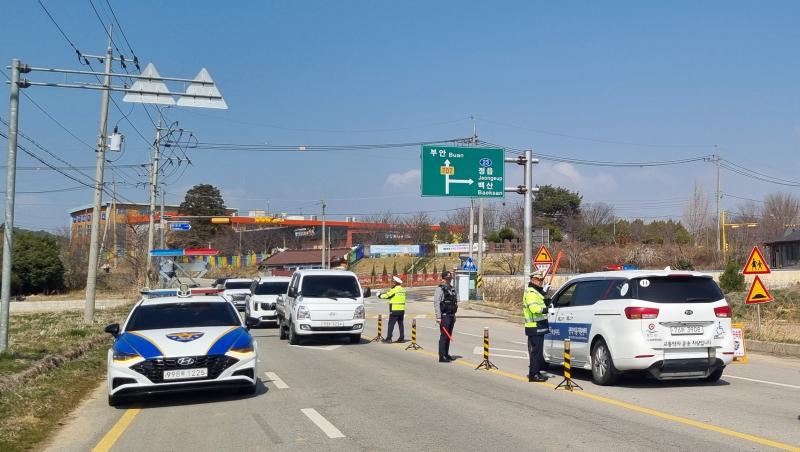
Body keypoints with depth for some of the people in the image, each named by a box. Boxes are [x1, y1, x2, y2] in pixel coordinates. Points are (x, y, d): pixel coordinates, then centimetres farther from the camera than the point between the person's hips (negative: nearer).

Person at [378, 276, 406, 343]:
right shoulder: (403, 289, 10)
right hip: (402, 309, 7)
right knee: (401, 324, 12)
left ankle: (388, 339, -3)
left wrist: (380, 295, 9)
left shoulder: (395, 289, -13)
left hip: (395, 310, -7)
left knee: (391, 324, -2)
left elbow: (387, 295, -7)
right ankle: (402, 338, 13)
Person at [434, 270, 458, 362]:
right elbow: (436, 303, -15)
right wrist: (438, 317, -20)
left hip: (451, 316, 8)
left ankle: (446, 354, 20)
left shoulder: (451, 289, 15)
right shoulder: (440, 289, -10)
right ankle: (442, 357, -6)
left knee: (448, 336, 12)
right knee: (444, 336, -8)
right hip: (444, 316, -8)